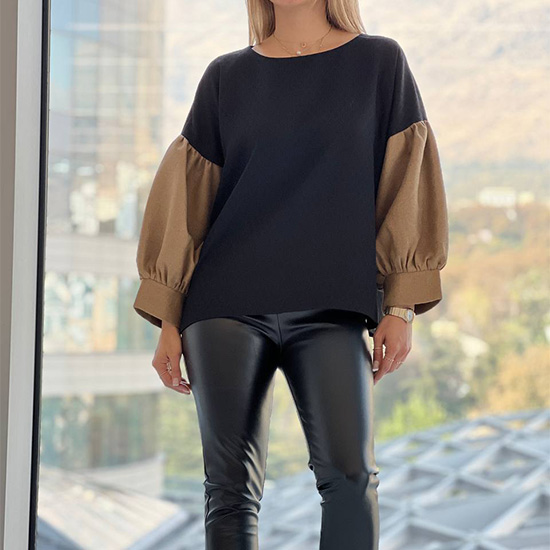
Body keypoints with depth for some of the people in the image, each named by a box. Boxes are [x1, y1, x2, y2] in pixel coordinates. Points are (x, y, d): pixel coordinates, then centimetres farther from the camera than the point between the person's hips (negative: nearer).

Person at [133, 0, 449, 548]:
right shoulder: (227, 76, 12)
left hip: (332, 308, -1)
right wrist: (169, 321, 7)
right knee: (230, 486, -4)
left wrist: (401, 306, -1)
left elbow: (405, 186, 6)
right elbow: (186, 196, 12)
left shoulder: (380, 62, 9)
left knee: (349, 472, -17)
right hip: (227, 304, 1)